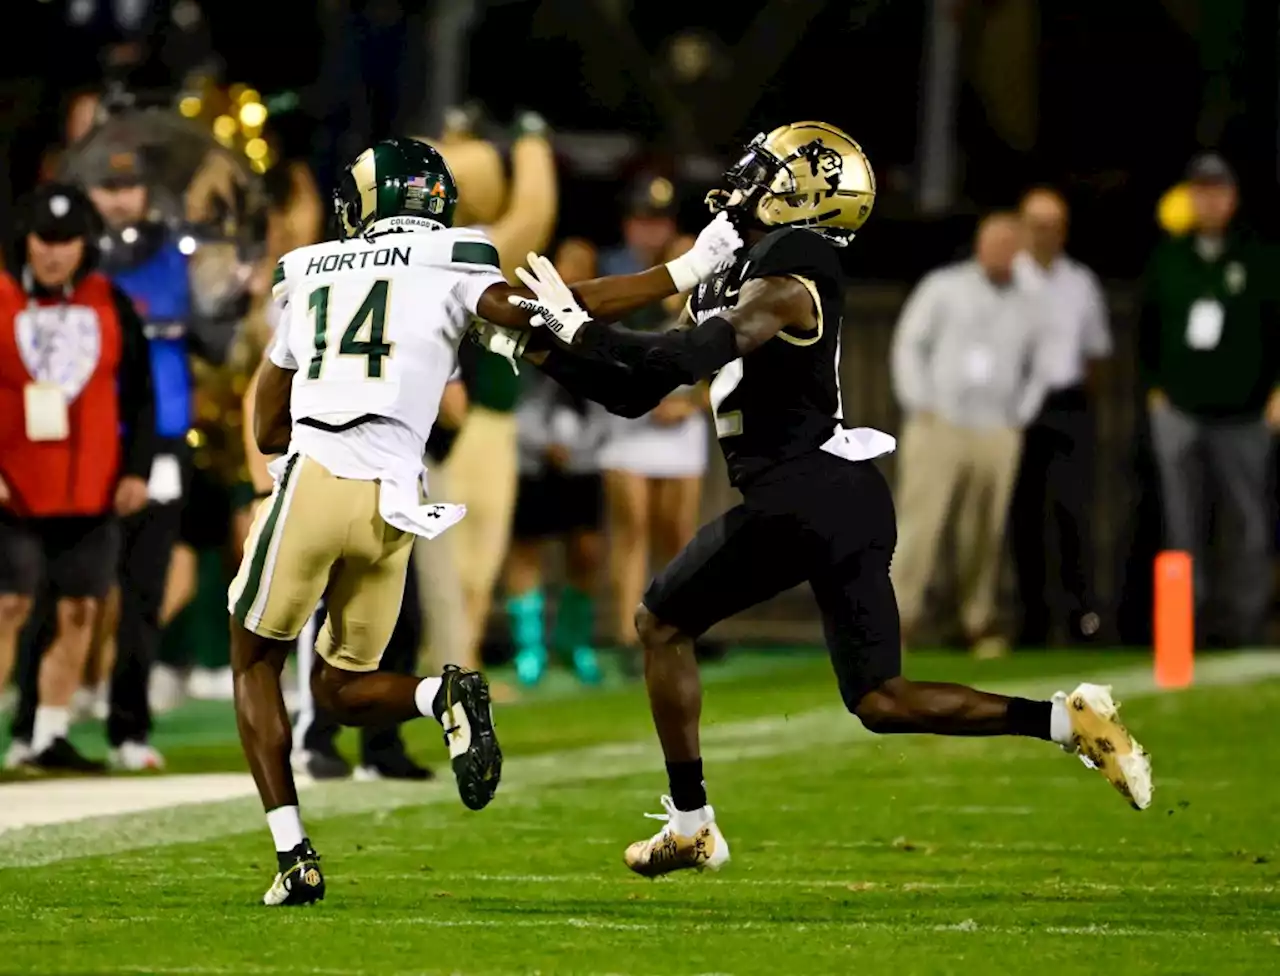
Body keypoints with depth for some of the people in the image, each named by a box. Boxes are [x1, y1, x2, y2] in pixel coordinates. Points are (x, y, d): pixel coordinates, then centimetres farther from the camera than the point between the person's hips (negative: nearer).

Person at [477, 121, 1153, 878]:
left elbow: (685, 358, -23)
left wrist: (579, 327, -14)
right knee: (881, 701, 8)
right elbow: (634, 393, 19)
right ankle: (1068, 721, -3)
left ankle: (691, 826, 12)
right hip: (850, 499, 9)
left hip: (801, 498, -9)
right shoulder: (728, 279, 17)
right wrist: (541, 349, 14)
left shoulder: (786, 281, -11)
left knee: (662, 625, 8)